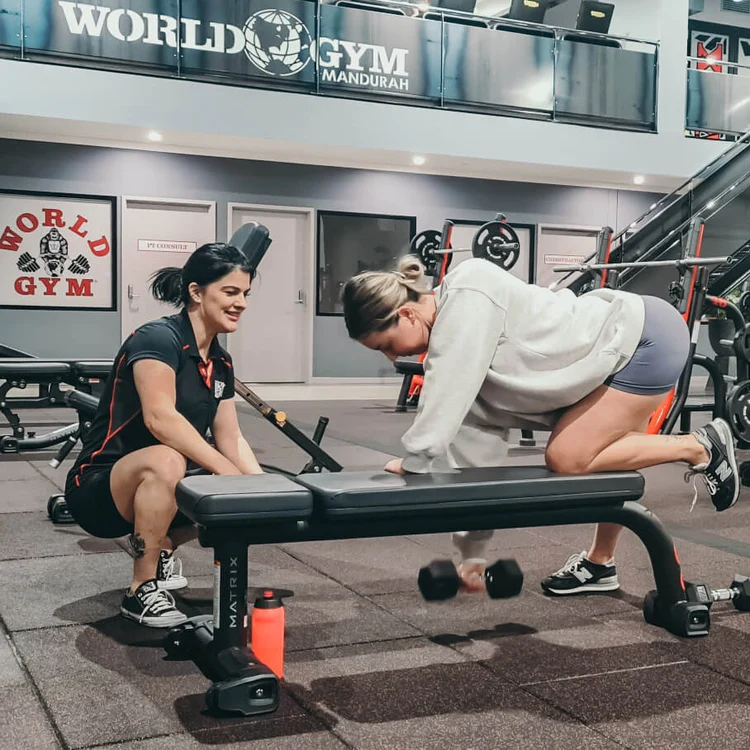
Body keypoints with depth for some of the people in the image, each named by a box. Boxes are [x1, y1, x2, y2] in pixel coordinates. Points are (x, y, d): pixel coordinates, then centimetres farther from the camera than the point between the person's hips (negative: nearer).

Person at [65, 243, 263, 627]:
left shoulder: (220, 362, 5)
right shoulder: (158, 338, -20)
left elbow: (230, 439, 2)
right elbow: (160, 419, -32)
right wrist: (228, 472, -34)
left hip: (155, 491, 8)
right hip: (99, 489, -8)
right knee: (165, 461, -38)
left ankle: (161, 546, 17)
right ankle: (142, 590, -20)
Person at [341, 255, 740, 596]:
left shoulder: (467, 296, -21)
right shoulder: (445, 349, 5)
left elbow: (448, 400, -29)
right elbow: (474, 447, 5)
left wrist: (413, 461, -13)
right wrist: (472, 552, 5)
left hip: (646, 335, -9)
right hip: (628, 349, 9)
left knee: (567, 458, -11)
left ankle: (698, 448, 1)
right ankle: (601, 564, 31)